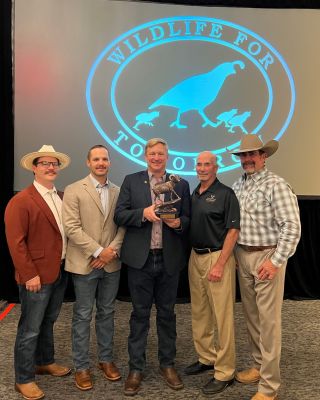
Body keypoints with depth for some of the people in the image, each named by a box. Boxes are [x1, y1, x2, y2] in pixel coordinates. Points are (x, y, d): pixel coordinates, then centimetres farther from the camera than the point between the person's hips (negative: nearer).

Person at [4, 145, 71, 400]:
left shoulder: (62, 197, 9)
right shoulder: (21, 201, -14)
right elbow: (15, 242, -17)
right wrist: (30, 275, -19)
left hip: (60, 272, 7)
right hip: (37, 276, -7)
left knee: (48, 322, 23)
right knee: (30, 329, 5)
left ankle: (45, 362, 41)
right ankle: (24, 379, 21)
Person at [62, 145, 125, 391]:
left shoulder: (118, 192, 7)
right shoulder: (74, 191, -5)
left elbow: (123, 225, 5)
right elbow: (72, 228, -12)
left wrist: (112, 250, -10)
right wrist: (98, 251, -15)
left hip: (111, 263, 4)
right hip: (84, 263, -3)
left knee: (107, 313, 14)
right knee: (83, 316, 6)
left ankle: (106, 359, 29)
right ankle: (81, 366, 19)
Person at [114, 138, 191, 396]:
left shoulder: (181, 185, 7)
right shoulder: (131, 181, 4)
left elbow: (188, 219, 6)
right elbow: (119, 215, -2)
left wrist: (178, 222, -15)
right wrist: (143, 213, -19)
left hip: (169, 260, 1)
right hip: (140, 259, -1)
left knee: (167, 313, 12)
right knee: (140, 314, 8)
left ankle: (167, 364, 29)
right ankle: (136, 368, 22)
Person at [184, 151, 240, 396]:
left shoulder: (225, 194, -7)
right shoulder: (193, 195, 12)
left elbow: (233, 231, -13)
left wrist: (219, 265, -17)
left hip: (217, 257, -7)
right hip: (195, 257, 7)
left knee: (222, 315, -1)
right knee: (199, 312, 15)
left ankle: (225, 372, 11)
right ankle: (206, 358, 31)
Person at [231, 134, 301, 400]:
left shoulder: (276, 185, -11)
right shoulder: (238, 186, 10)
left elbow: (292, 227, -16)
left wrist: (276, 261, -19)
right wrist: (233, 254, 10)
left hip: (267, 256, -7)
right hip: (242, 256, 7)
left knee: (268, 319, -2)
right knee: (251, 315, 16)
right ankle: (259, 366, 33)